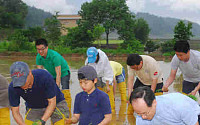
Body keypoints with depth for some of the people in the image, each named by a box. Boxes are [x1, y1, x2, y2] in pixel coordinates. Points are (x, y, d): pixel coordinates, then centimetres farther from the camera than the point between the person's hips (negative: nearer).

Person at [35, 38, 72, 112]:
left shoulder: (54, 56, -33)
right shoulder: (39, 57, -16)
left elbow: (58, 74, -34)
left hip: (63, 72, -6)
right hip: (52, 75, 6)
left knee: (65, 93, -19)